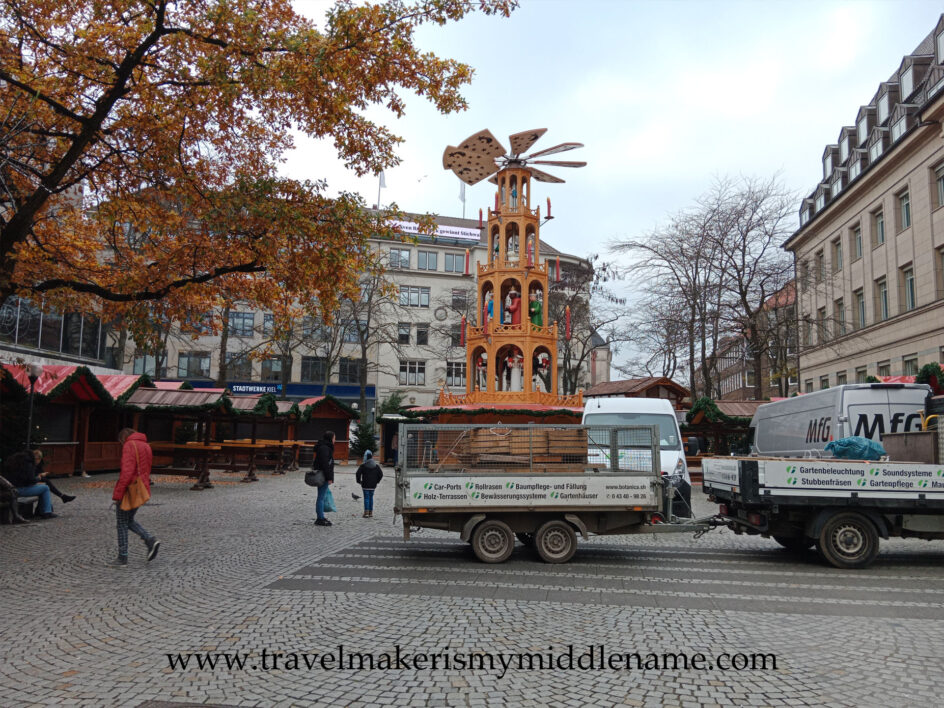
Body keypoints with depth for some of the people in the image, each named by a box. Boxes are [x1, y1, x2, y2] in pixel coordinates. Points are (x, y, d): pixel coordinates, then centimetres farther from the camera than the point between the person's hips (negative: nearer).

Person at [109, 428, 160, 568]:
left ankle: (122, 558, 11)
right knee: (129, 520, 20)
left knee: (122, 523, 5)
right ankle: (150, 541, 2)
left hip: (129, 490, -8)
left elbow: (127, 471, -21)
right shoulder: (146, 446, 14)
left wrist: (117, 494, -17)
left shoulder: (129, 446, -12)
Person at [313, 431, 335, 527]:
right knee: (321, 497, -6)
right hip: (323, 476, -11)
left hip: (323, 477, 11)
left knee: (322, 497, 14)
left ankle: (321, 518, 20)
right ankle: (320, 519, -3)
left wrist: (329, 477, 20)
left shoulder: (326, 447, 17)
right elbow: (325, 464, -22)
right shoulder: (324, 448, -16)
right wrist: (329, 478, -20)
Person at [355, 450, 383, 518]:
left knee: (366, 498, -1)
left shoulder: (363, 466, -7)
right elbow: (381, 474, 6)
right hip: (373, 485, 3)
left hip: (365, 485, -3)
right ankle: (371, 513, 12)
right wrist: (377, 481, 14)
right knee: (371, 498, 11)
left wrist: (359, 481, 3)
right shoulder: (376, 466, 5)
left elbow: (358, 474, -11)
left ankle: (366, 513, -7)